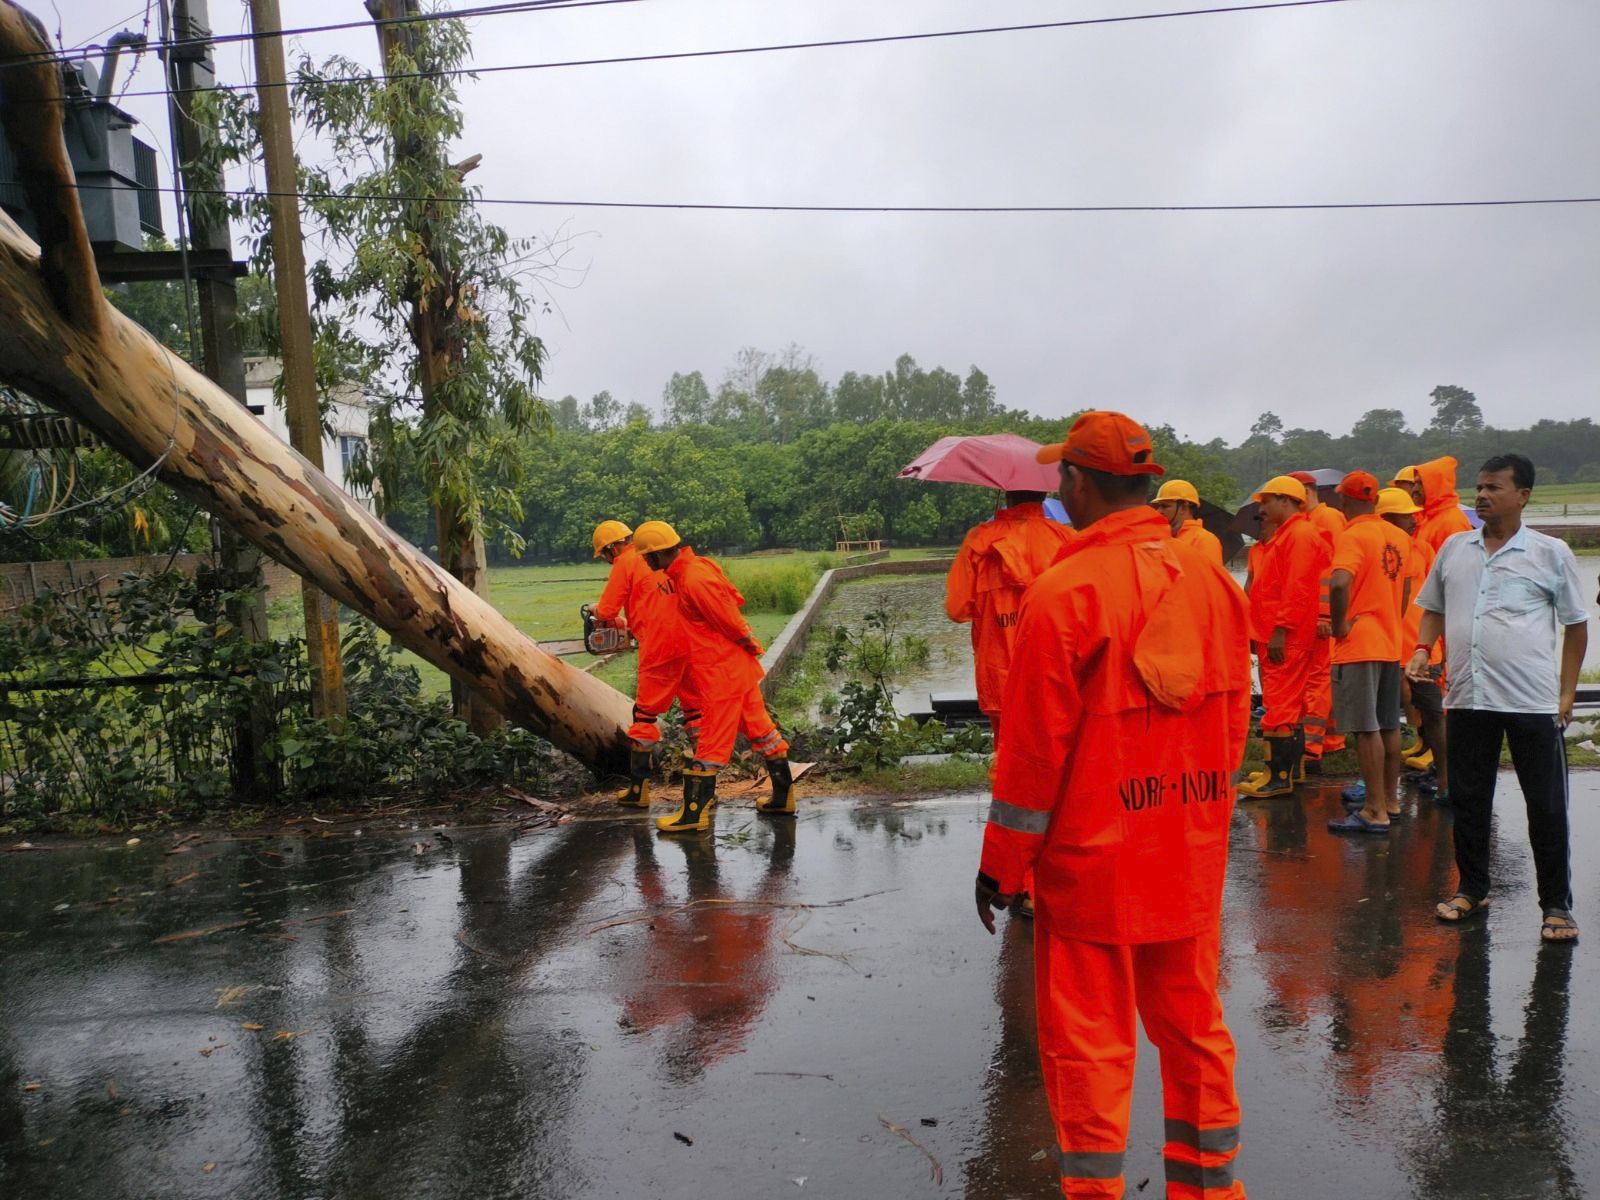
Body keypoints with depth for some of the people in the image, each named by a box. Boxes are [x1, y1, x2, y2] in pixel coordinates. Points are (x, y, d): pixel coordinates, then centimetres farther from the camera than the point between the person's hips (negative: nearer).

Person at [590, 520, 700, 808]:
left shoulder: (625, 563, -2)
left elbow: (606, 612, -4)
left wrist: (598, 612, 18)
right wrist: (632, 621, 30)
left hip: (659, 649, -6)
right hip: (690, 642, 6)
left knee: (645, 714, 5)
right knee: (695, 709, 14)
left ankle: (638, 789, 8)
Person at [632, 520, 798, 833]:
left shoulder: (693, 581, -22)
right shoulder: (699, 565, 8)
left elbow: (730, 620, -20)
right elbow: (735, 599, 13)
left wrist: (749, 645, -6)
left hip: (721, 672, -10)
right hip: (739, 666, 10)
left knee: (711, 740, -3)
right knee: (759, 726, 15)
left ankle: (694, 813, 6)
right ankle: (783, 796, 25)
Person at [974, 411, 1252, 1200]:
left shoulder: (1064, 593, -17)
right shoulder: (1213, 581, 1)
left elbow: (1034, 749, -15)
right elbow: (1235, 724, 8)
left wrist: (1003, 863, -4)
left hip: (1092, 861, -6)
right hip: (1193, 859, 6)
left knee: (1088, 1045, 8)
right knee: (1194, 1027, 20)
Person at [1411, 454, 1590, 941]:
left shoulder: (1551, 553, -1)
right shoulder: (1454, 548, 9)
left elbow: (1576, 625, 4)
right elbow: (1433, 608, 19)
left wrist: (1567, 693, -1)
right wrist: (1422, 649, 0)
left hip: (1534, 700, -3)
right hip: (1466, 697, 3)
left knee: (1547, 807, 4)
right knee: (1468, 800, 12)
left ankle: (1557, 905, 17)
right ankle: (1471, 889, 27)